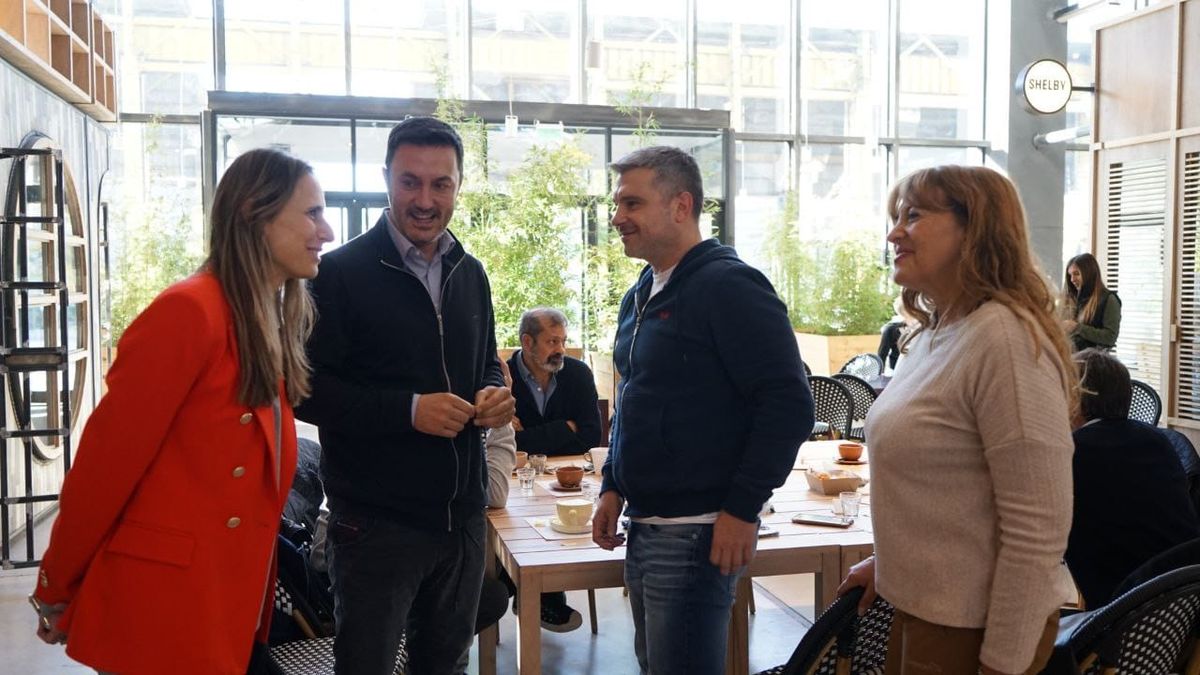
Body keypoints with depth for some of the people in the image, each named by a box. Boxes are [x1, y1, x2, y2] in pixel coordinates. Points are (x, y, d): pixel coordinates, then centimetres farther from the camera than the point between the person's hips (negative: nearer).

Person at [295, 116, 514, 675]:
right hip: (376, 522, -6)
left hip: (463, 515, 6)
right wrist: (407, 409, -25)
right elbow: (307, 389, -15)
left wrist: (495, 395, -2)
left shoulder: (471, 274, 10)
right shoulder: (341, 272, -10)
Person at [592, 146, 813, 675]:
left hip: (697, 532, -9)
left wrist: (742, 509, -19)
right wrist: (613, 487, 14)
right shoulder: (641, 295, 13)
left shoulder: (727, 286, -14)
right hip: (645, 527, 9)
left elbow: (788, 404, -19)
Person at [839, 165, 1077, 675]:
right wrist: (889, 559, 18)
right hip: (920, 605, 9)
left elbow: (1037, 531, -23)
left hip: (976, 626, -8)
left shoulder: (1005, 338, -22)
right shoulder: (933, 333, 6)